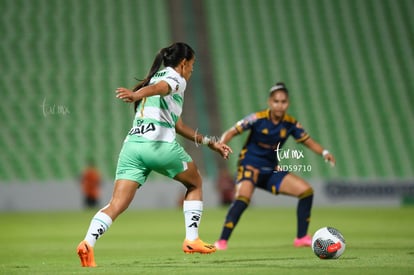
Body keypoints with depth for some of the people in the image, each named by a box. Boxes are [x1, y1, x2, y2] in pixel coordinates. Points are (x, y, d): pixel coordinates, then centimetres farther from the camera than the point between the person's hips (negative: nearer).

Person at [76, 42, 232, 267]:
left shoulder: (156, 77, 33)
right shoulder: (176, 79, 7)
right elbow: (159, 88, -19)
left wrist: (210, 143, 42)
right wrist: (136, 95, -41)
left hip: (132, 144, 7)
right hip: (160, 144, -6)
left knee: (116, 205, -5)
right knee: (195, 183, 20)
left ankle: (87, 243, -27)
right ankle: (192, 240, 17)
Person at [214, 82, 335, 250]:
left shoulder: (290, 123, -2)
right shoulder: (258, 119, -15)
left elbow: (307, 141, 6)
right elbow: (232, 132, -14)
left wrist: (324, 153, -11)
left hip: (271, 170, 6)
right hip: (250, 164, -6)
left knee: (306, 190, -3)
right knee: (242, 198, -32)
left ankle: (302, 238, 7)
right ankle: (222, 241, -28)